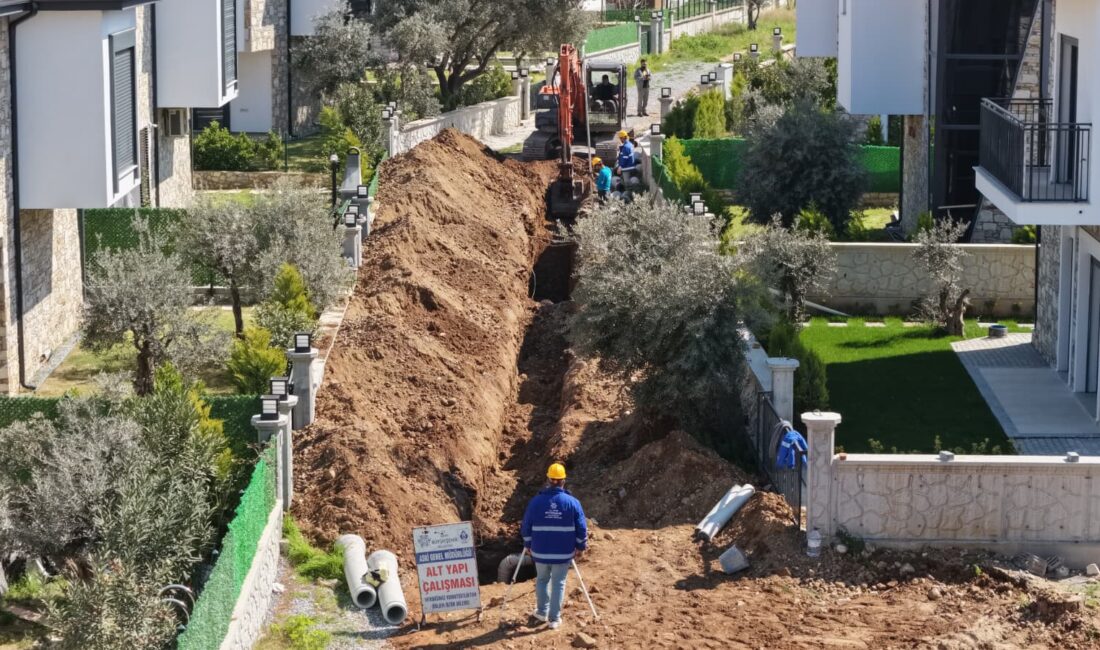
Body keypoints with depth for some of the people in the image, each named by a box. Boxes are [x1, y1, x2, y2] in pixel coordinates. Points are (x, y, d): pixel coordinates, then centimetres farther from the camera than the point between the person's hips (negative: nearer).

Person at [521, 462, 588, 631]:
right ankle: (555, 618, 10)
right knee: (558, 583, 9)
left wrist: (528, 544, 17)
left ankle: (542, 612, 31)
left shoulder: (536, 501, -5)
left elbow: (526, 526, 3)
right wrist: (581, 546, 11)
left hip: (540, 551, 1)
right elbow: (582, 528, -3)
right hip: (563, 553, -1)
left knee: (542, 580, 22)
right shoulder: (572, 502, -7)